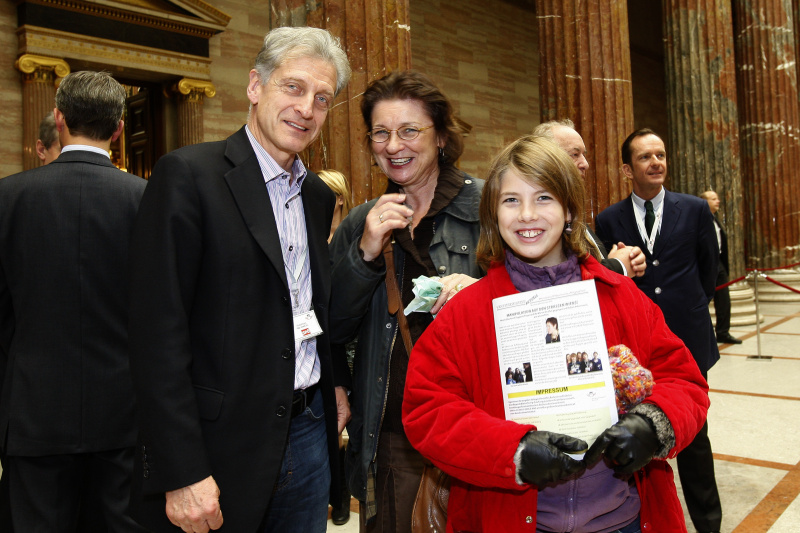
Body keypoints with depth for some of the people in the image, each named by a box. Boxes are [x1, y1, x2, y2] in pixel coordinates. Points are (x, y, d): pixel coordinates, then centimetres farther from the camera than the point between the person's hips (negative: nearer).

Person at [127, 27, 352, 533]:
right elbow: (160, 334, -17)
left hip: (310, 433, 7)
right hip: (223, 447, -6)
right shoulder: (188, 174, -12)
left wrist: (338, 382, 8)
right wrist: (183, 473, -18)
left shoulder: (319, 196, 10)